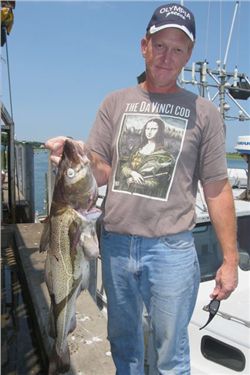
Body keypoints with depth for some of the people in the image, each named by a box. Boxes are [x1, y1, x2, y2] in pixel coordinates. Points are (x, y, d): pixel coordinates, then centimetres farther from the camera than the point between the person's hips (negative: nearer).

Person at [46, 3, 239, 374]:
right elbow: (101, 171, 1)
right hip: (115, 244, 3)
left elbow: (217, 189, -1)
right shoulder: (115, 102, 6)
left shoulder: (203, 112, -1)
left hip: (171, 249, -2)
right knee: (123, 340, 23)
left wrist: (230, 259, -1)